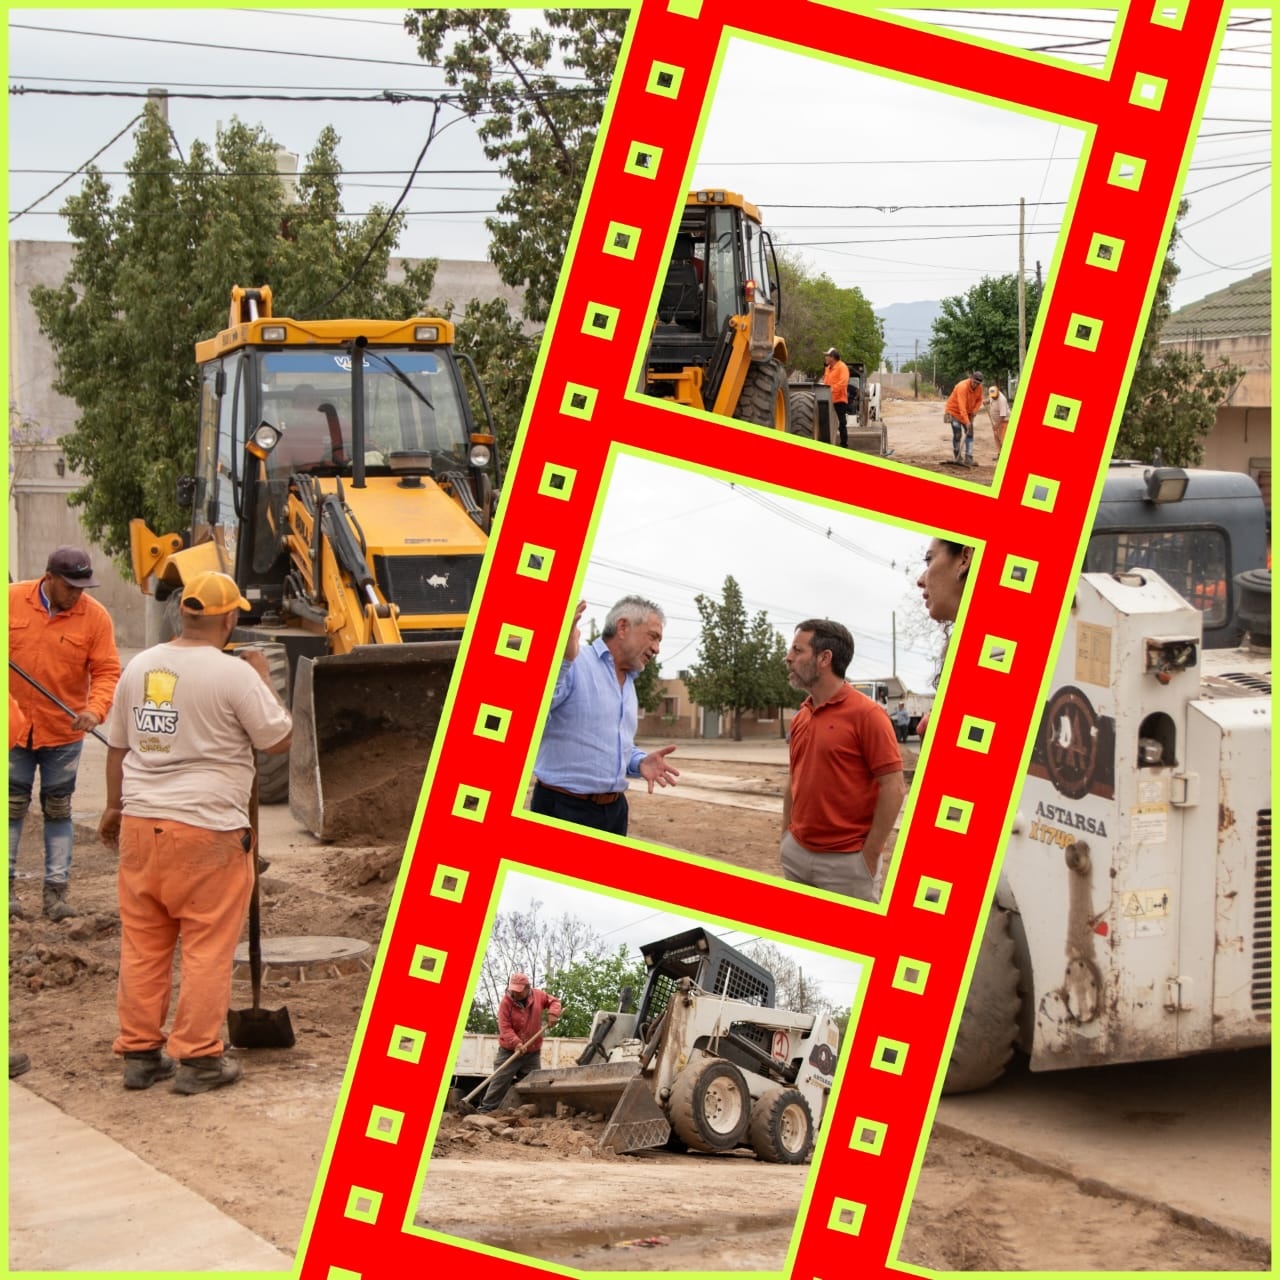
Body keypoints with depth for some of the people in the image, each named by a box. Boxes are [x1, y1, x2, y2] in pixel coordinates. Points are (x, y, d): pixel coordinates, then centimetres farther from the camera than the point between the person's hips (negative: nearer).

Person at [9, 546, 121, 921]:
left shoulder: (95, 616, -9)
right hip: (14, 727, 0)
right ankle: (7, 885, 15)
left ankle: (56, 890, 12)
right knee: (13, 805, 6)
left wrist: (95, 709, -25)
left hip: (64, 731, 0)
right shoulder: (12, 600, -6)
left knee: (58, 811, 7)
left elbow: (107, 672, -9)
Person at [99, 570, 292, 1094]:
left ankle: (139, 1052, 19)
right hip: (207, 829, -6)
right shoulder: (233, 673, -11)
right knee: (207, 947, 3)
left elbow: (118, 746, 17)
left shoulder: (139, 667, 8)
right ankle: (198, 1058, 5)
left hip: (140, 822, 6)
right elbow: (279, 739, -4)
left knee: (141, 944, 12)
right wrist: (263, 677, 8)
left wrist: (115, 807, 30)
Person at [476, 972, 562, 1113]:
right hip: (509, 1051, -4)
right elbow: (505, 1028, -20)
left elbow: (554, 1001, 13)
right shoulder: (506, 1002, -15)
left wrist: (553, 1013, -9)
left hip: (533, 1052, 4)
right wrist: (516, 1043, -33)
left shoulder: (538, 995, -4)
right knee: (500, 1081, -8)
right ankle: (486, 1107, -5)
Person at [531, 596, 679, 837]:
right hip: (563, 809, -8)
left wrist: (641, 762, 4)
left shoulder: (629, 683, 18)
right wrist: (563, 659, -39)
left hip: (614, 809, 9)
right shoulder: (573, 664, -11)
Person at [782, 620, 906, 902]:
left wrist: (870, 855, -14)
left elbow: (894, 788, -13)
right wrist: (786, 836, 11)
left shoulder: (866, 713, -11)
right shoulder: (800, 718, 10)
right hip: (797, 856, 7)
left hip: (847, 861, -7)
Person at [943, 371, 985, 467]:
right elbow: (962, 406, -39)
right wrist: (967, 421, -44)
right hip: (954, 411, -7)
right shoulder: (962, 387, -32)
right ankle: (958, 457, 5)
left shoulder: (979, 387, -10)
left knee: (970, 434, -1)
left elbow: (979, 400, 8)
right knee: (957, 434, -10)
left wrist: (974, 411, -11)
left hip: (967, 413, 7)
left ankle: (968, 459, -3)